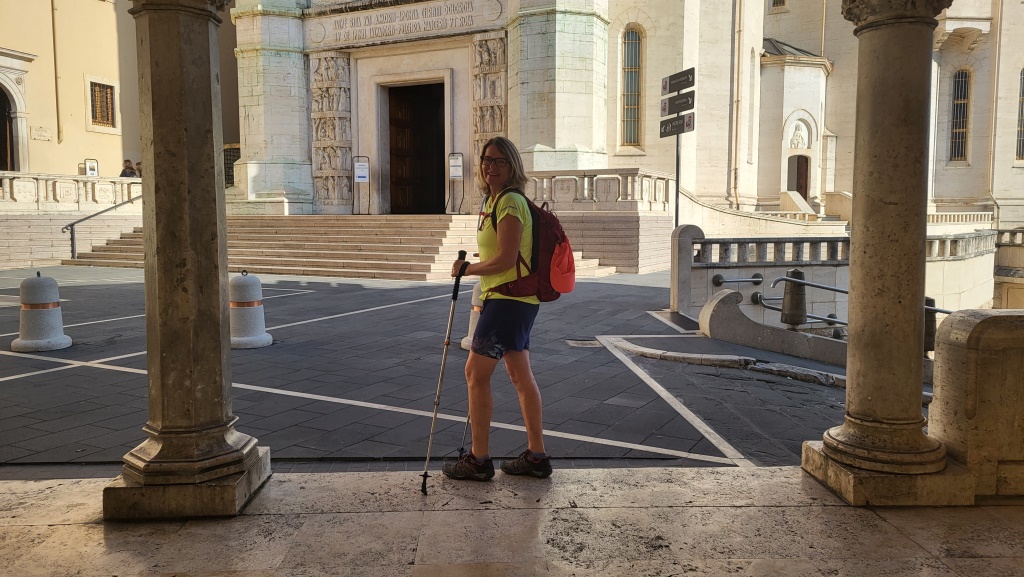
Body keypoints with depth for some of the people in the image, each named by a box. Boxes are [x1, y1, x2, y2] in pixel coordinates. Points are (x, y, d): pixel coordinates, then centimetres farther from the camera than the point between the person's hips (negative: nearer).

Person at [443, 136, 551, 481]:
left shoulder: (510, 201, -15)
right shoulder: (495, 200, 16)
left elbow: (506, 259, -22)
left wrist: (467, 269, -9)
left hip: (509, 298, -10)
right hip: (516, 300, 10)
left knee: (476, 373, -5)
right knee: (521, 376, 13)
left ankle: (479, 461, 4)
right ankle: (536, 456, 21)